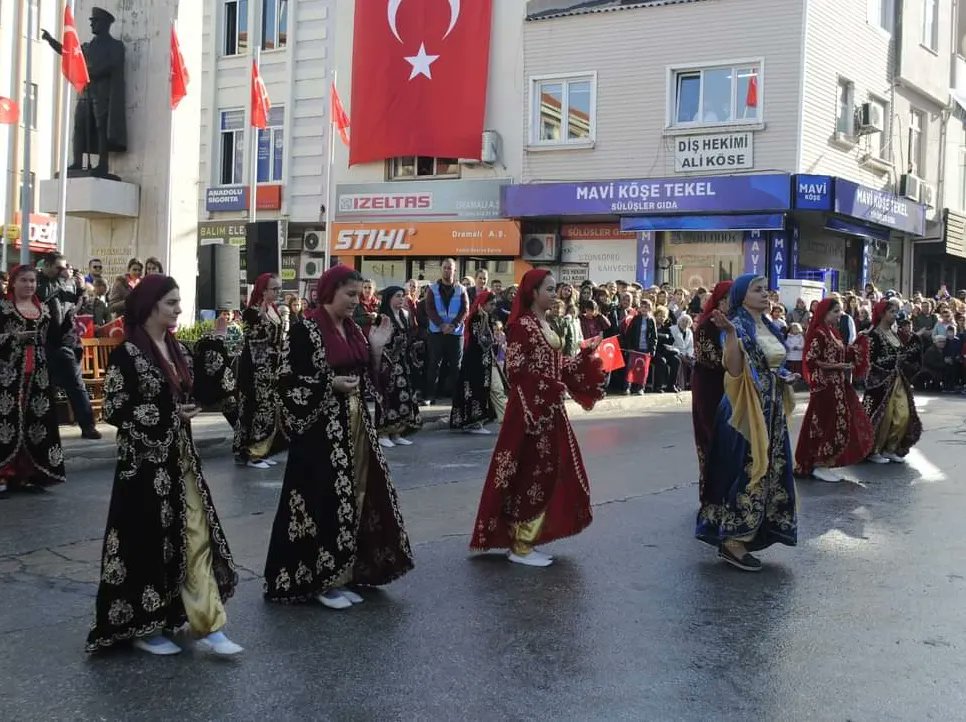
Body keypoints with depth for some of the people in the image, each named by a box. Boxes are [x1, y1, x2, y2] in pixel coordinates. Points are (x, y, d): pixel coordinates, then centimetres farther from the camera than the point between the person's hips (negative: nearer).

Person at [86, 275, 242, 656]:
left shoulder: (177, 349, 10)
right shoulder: (127, 353, -12)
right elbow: (114, 410, -14)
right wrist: (168, 414, -14)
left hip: (180, 458, 7)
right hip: (145, 460, -7)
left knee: (198, 536, 4)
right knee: (147, 541, 2)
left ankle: (208, 625, 7)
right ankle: (143, 627, 17)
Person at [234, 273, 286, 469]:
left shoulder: (274, 310, 11)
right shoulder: (252, 312, -13)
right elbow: (255, 339, -19)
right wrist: (262, 317, -24)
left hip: (272, 368, 8)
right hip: (257, 368, -8)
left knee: (271, 409, 9)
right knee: (257, 408, -5)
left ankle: (262, 450, 17)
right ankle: (251, 453, 2)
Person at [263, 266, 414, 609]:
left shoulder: (353, 330, 11)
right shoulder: (306, 329, -10)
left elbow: (367, 376, 14)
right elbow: (288, 380, -14)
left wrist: (377, 347, 1)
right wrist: (331, 384, -21)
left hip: (355, 425, 8)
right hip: (321, 428, -8)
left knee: (353, 498, 9)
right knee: (323, 501, -5)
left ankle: (342, 574, 19)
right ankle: (319, 580, 6)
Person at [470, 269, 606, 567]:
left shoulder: (545, 325, 14)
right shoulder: (521, 326, -13)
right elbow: (515, 371, -18)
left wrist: (587, 353, 9)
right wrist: (550, 388, -19)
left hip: (550, 409, 9)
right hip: (530, 409, -9)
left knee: (550, 471, 11)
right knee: (531, 473, -4)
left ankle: (527, 537, 20)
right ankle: (519, 545, 5)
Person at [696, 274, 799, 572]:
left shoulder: (770, 327, 12)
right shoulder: (738, 326, -13)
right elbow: (734, 370, -26)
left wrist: (784, 377, 4)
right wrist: (731, 333, -35)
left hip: (771, 409, 9)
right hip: (746, 409, -9)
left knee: (768, 469, 12)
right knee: (745, 469, -7)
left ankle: (747, 533, 23)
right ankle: (732, 541, 1)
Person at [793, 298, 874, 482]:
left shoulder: (834, 332, 12)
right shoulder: (818, 333, -14)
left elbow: (842, 355, 17)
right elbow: (811, 361, -18)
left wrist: (859, 341, 9)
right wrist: (837, 366, -18)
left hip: (838, 386, 9)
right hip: (825, 386, -9)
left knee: (839, 424, 10)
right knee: (828, 424, -6)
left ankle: (827, 463, 17)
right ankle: (819, 466, 2)